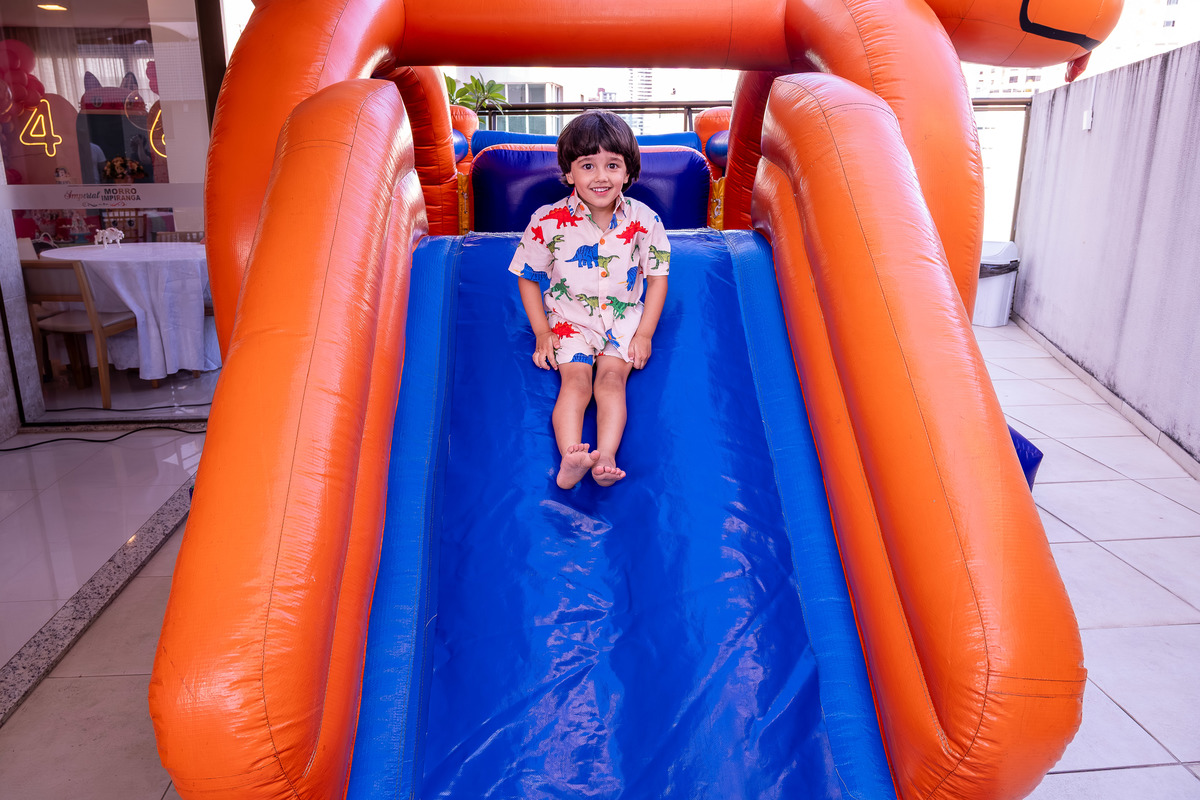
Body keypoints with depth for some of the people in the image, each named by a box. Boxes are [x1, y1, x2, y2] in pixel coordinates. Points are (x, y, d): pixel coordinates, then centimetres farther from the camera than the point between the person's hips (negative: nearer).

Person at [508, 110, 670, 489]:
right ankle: (570, 459, -36)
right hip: (568, 319, -1)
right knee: (575, 379, -20)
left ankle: (606, 457, -32)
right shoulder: (548, 222, -12)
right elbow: (529, 277, 0)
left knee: (612, 377, -19)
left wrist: (644, 333, -4)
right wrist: (542, 333, -5)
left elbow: (657, 276, 2)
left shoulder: (644, 221, -8)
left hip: (624, 318, 1)